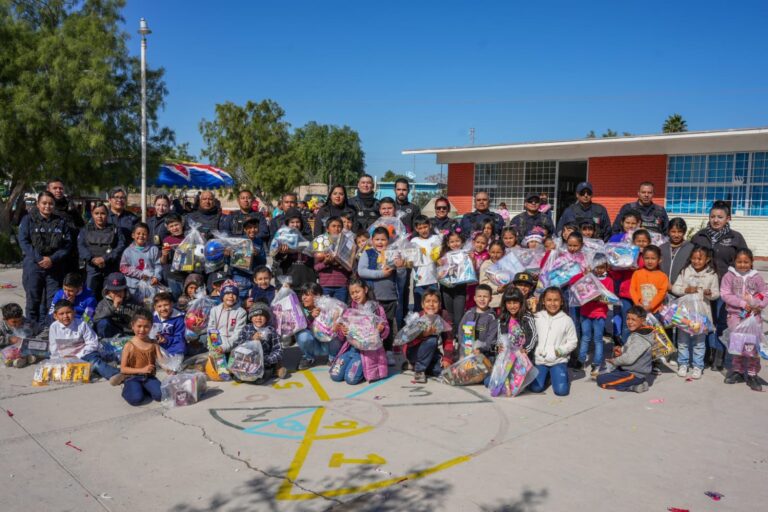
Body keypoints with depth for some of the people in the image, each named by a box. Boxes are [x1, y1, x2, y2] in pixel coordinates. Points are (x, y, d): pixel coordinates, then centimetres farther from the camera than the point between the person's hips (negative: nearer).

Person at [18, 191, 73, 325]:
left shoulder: (61, 222, 11)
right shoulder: (28, 220, 4)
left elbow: (68, 244, 3)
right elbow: (23, 241, -5)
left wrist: (52, 259, -11)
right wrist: (40, 259, -16)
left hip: (54, 267, 2)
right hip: (33, 266, -2)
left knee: (53, 302, 2)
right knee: (33, 300, 2)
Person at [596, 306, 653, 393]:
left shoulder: (640, 339, -25)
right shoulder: (636, 333, 5)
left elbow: (629, 358, -28)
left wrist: (614, 360, -11)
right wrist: (622, 350, -1)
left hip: (635, 375, -10)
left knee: (601, 380, -12)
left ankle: (634, 386, -10)